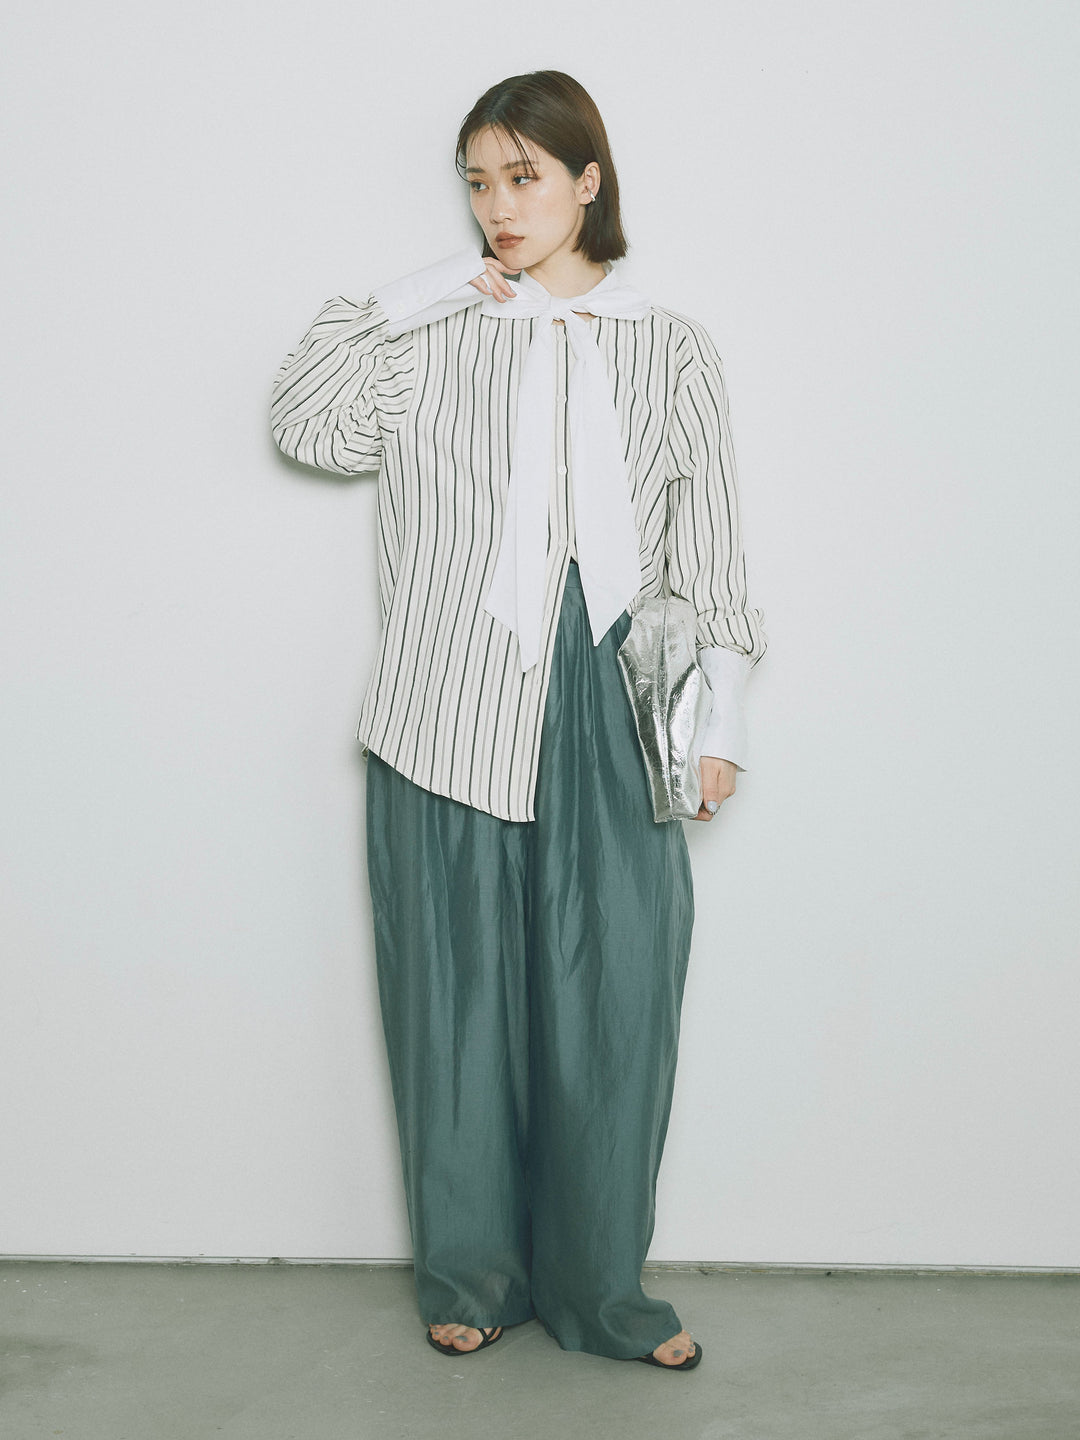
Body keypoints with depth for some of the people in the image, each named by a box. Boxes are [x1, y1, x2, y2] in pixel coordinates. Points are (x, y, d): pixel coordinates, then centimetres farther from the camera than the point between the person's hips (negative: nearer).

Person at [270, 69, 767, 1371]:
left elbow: (709, 548, 8)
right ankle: (472, 1275, 24)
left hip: (614, 720, 0)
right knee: (462, 1000, 7)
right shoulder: (434, 340, 8)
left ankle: (599, 1289, 20)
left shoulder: (670, 349, 9)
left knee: (610, 1005, 3)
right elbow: (305, 420, -6)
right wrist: (420, 291, -4)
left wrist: (720, 716, 4)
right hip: (455, 719, 0)